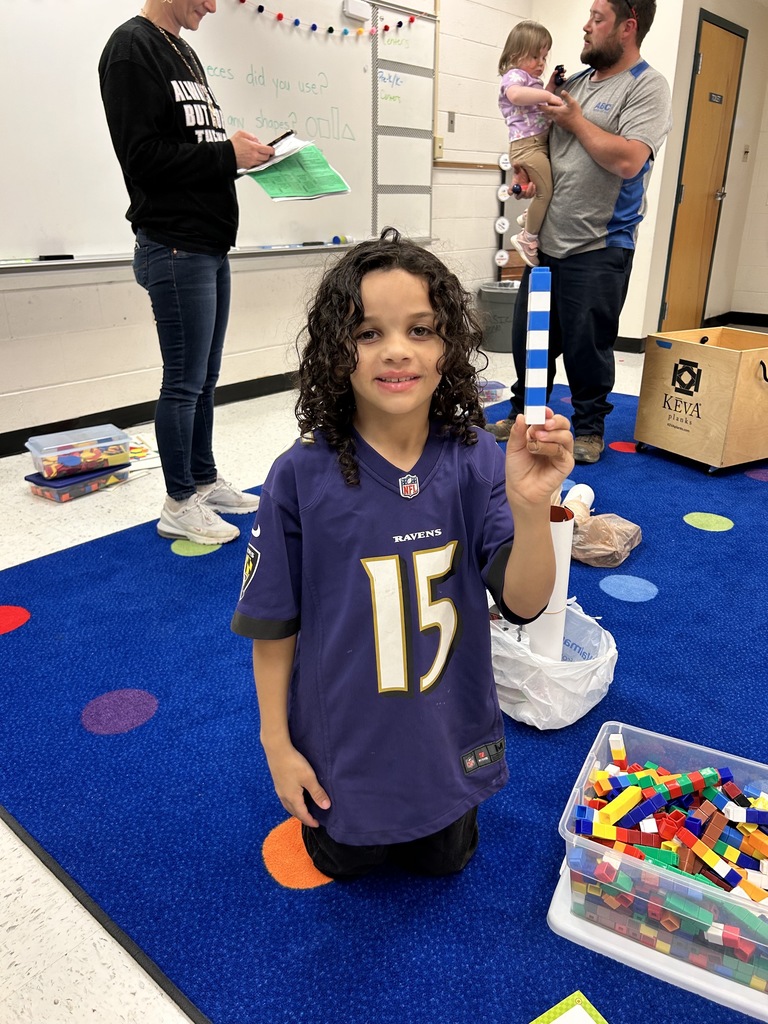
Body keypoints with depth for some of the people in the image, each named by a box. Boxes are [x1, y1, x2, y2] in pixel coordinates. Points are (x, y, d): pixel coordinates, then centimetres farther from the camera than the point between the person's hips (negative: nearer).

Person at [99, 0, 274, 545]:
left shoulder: (184, 53, 20)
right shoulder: (132, 46, -8)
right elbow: (142, 154, -17)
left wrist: (237, 151, 4)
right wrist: (226, 154, -14)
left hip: (211, 245, 9)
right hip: (175, 247, -9)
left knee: (204, 378, 14)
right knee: (185, 381, -3)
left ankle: (205, 482, 27)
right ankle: (179, 505, 10)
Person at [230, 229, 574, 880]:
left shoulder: (475, 460, -18)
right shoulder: (303, 476, -22)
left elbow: (523, 603, -21)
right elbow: (274, 624, -11)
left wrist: (531, 506, -39)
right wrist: (277, 742, -5)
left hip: (448, 734, 2)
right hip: (342, 741, -1)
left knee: (443, 860, 25)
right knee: (346, 861, 24)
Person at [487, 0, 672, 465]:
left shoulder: (647, 87, -6)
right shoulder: (576, 81, 15)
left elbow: (628, 161, -20)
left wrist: (575, 120, -10)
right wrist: (524, 165, 1)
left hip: (598, 248, -7)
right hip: (547, 240, 7)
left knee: (586, 346, 0)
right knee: (528, 336, 13)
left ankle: (590, 429, 18)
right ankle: (524, 414, 30)